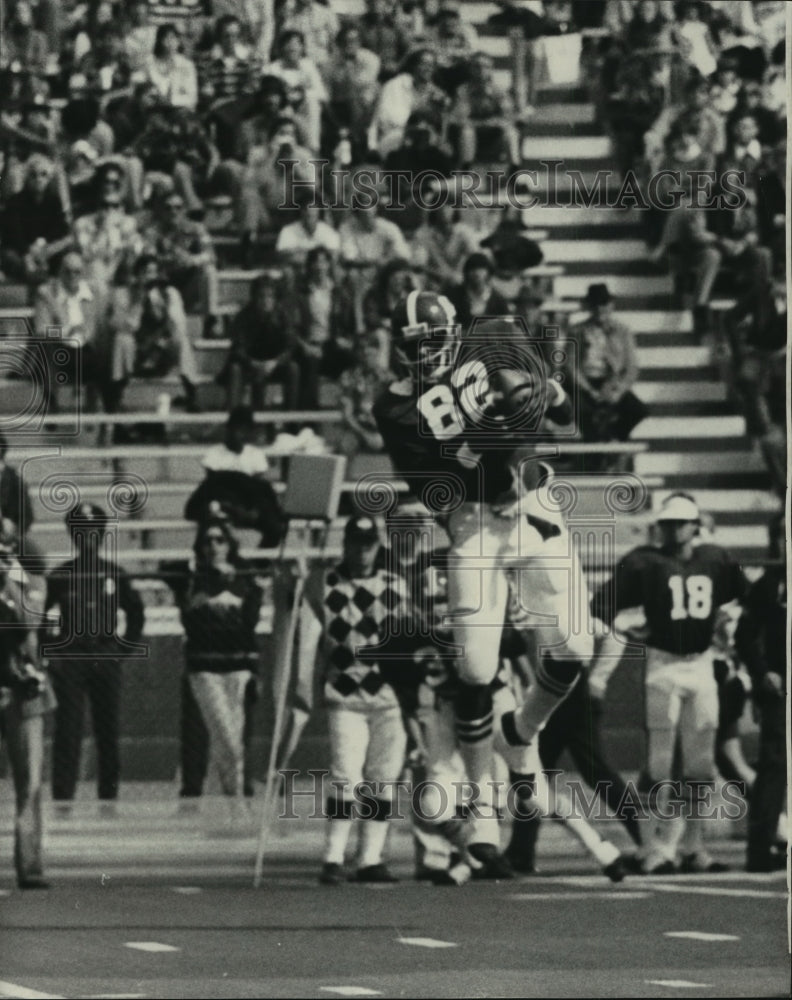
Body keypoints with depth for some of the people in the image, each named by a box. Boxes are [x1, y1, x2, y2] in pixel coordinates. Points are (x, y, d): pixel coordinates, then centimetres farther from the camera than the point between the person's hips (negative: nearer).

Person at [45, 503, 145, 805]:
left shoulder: (114, 574, 7)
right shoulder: (60, 576, 1)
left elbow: (135, 611, 18)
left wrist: (128, 647, 10)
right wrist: (49, 651, -3)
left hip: (107, 657, 2)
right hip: (69, 658, -2)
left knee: (108, 729, 4)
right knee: (67, 730, -6)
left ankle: (109, 793, 11)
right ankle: (62, 795, -5)